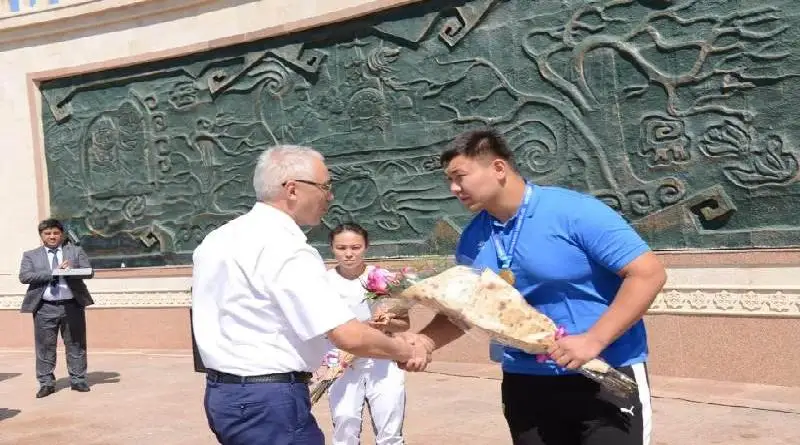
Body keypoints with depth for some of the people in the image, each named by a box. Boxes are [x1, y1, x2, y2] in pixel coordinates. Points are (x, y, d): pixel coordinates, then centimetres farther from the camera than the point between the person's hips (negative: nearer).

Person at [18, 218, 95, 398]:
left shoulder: (76, 251, 10)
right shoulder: (30, 255, 9)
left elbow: (89, 272, 2)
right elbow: (24, 276, -6)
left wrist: (71, 269, -19)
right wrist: (52, 273, -15)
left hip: (72, 305, 0)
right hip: (45, 308, 0)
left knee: (76, 345, 6)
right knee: (45, 347, 2)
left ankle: (78, 380, 16)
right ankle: (46, 383, 12)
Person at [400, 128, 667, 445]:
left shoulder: (575, 211, -16)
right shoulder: (473, 238, 3)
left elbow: (649, 273, -18)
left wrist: (594, 340, -24)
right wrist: (424, 341, -8)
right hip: (525, 382, 6)